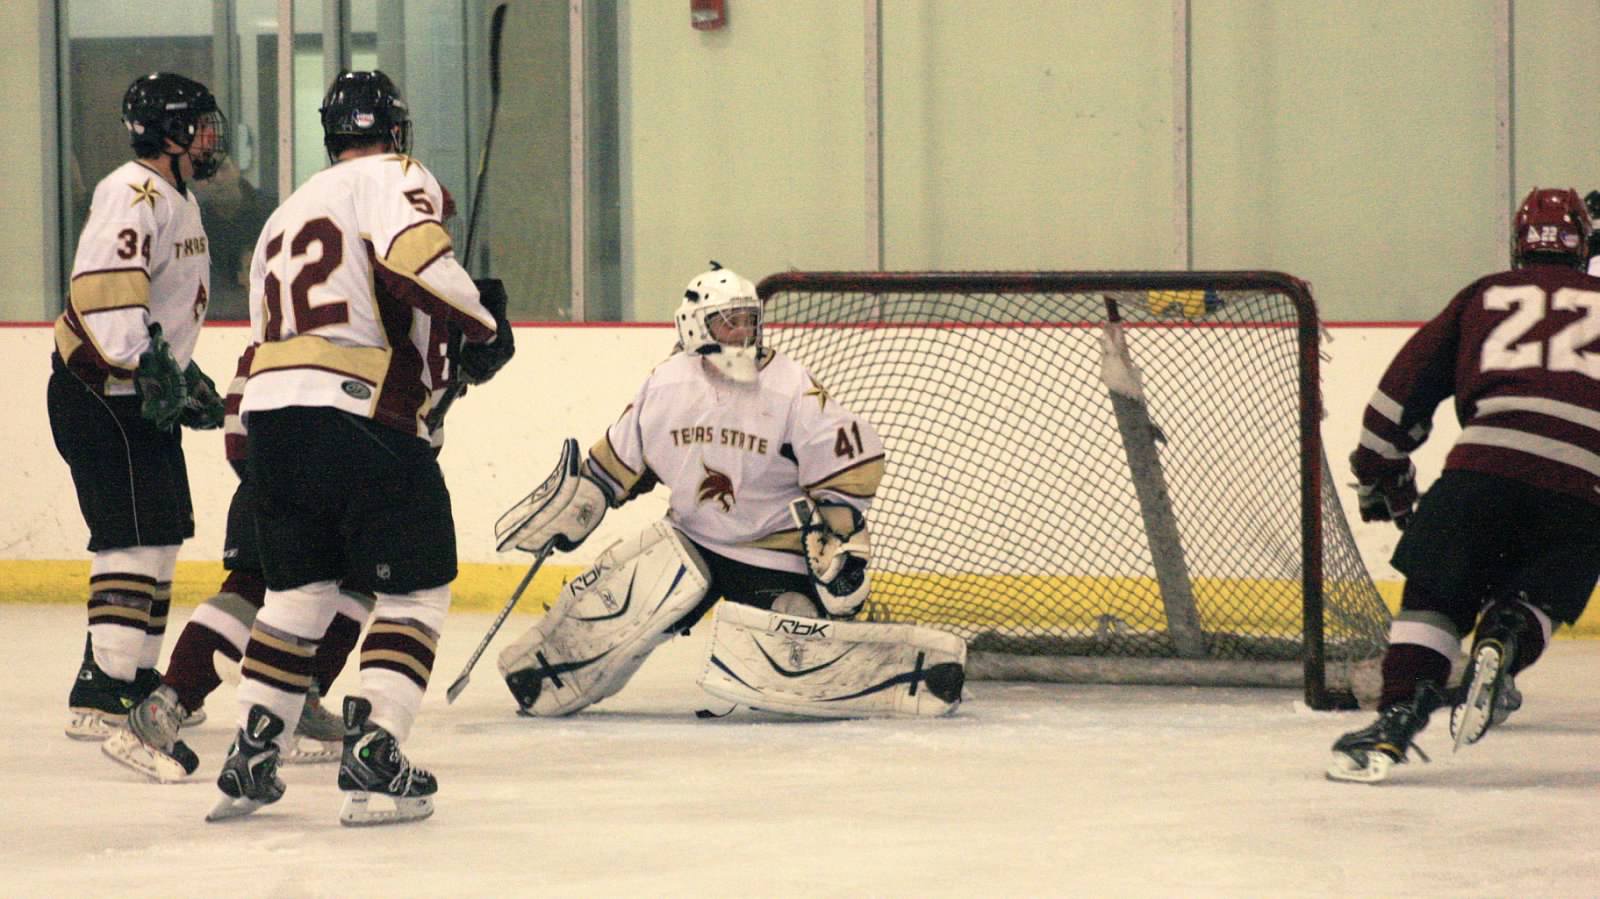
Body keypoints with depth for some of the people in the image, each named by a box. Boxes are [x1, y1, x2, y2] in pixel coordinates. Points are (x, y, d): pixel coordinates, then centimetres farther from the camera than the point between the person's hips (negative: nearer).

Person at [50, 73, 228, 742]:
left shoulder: (179, 201, 18)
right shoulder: (132, 195, -17)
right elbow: (105, 289, -29)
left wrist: (186, 376, 24)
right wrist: (149, 367, -32)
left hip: (142, 395, 11)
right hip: (99, 393, -11)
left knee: (162, 534, 15)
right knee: (136, 536, -14)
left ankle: (137, 679, 26)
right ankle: (100, 698, -16)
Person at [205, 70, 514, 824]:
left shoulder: (285, 217, 27)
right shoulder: (394, 177, 3)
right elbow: (413, 256, -18)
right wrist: (483, 321, -5)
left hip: (267, 406, 7)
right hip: (361, 416, -7)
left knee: (299, 587, 21)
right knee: (414, 589, 4)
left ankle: (250, 761, 17)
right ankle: (371, 760, -7)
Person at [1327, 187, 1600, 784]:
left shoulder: (1484, 296, 24)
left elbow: (1410, 380, 21)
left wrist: (1381, 471, 30)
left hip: (1486, 465, -1)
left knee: (1437, 596, 7)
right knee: (1533, 600, 17)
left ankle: (1396, 722, -9)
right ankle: (1500, 651, -15)